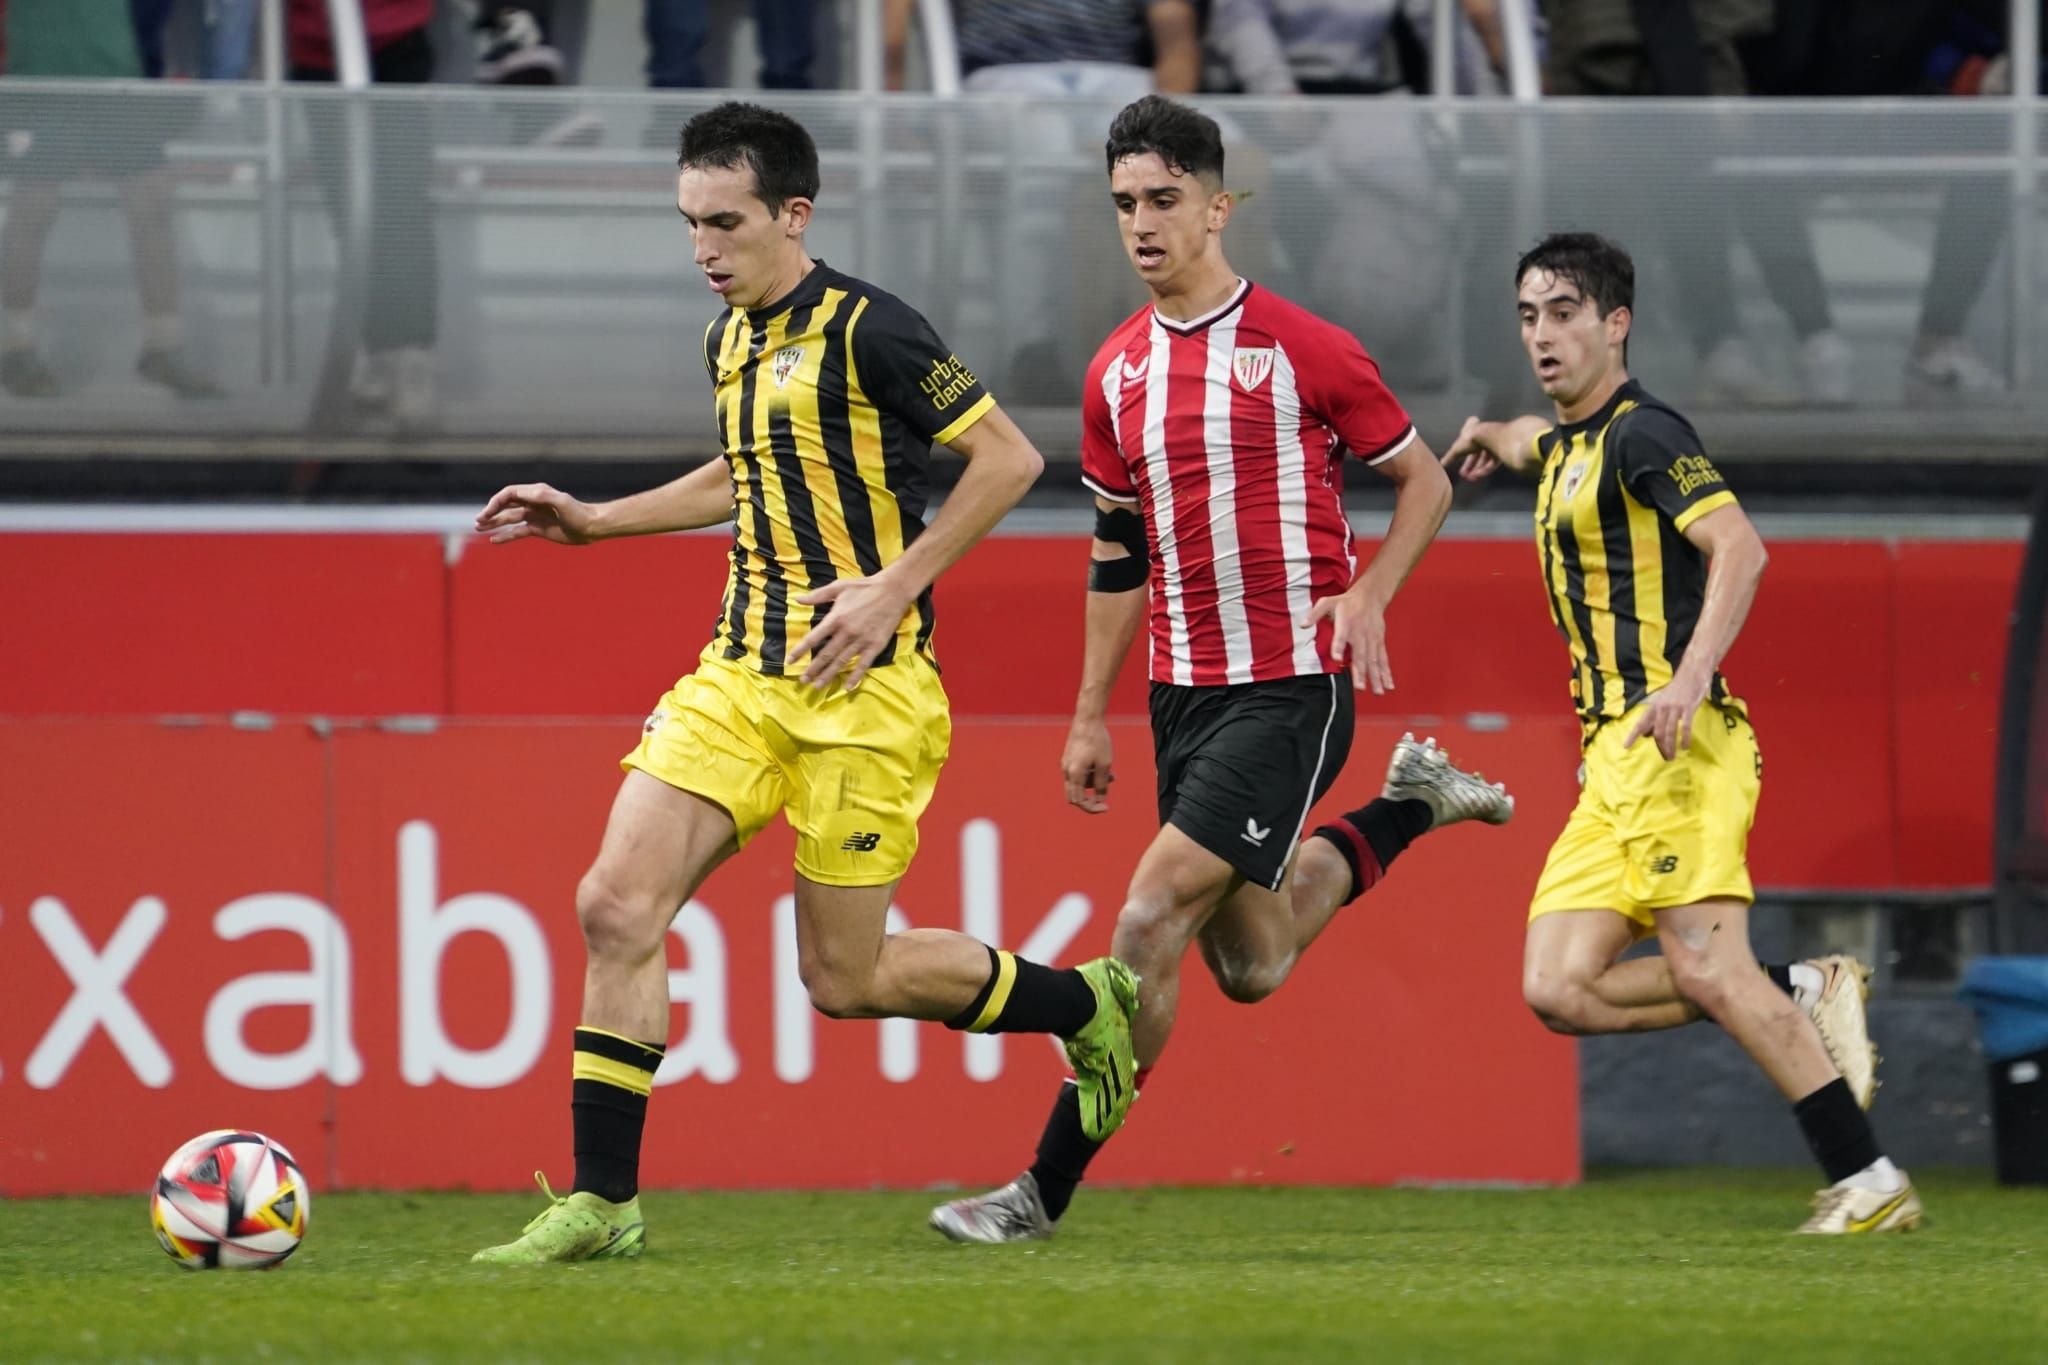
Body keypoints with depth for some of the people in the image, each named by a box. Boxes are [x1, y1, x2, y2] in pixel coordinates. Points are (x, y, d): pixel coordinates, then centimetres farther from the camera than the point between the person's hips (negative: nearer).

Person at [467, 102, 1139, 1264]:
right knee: (618, 907, -7)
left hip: (864, 688, -7)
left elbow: (1009, 457, -12)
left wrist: (895, 588, -17)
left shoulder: (866, 329, -13)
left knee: (844, 979, -2)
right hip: (741, 676, 7)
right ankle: (602, 1203, -3)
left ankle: (1086, 1005, 22)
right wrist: (596, 521, 23)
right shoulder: (730, 340, 12)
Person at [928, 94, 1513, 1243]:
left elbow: (1424, 479, 3)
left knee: (1153, 919, -16)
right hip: (1184, 695, 7)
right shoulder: (1118, 372, 9)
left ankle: (1048, 1191, -11)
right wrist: (1092, 717, 16)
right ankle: (1411, 809, 37)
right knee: (1249, 969, 11)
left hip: (1292, 687, -7)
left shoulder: (1301, 348, -7)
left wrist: (1368, 593, -13)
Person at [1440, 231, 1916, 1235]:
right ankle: (1803, 998, 2)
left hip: (1675, 746, -9)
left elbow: (1738, 546, -22)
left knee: (1705, 967, -18)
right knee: (1560, 990, -2)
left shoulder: (1642, 432, -7)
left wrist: (1691, 676, -31)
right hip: (1613, 758, 9)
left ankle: (1869, 1181, -18)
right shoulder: (1567, 448, 20)